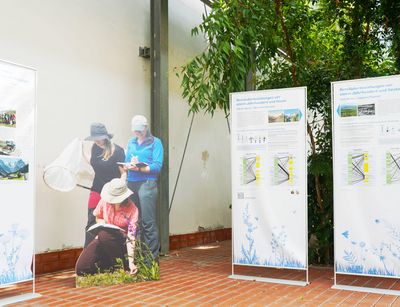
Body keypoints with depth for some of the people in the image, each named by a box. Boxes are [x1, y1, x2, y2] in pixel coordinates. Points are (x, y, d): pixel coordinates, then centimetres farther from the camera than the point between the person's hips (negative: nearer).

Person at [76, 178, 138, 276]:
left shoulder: (132, 209, -19)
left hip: (120, 242, -3)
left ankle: (118, 266, -12)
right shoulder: (105, 201, -8)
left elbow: (131, 237, -24)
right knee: (81, 269, -16)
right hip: (102, 239, 4)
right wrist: (104, 224, -13)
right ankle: (107, 265, 12)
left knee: (104, 235, -38)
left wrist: (131, 262, -33)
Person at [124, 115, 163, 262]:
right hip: (131, 183, 6)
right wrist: (129, 166, -7)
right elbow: (127, 162, 17)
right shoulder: (131, 142, 18)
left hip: (147, 183, -5)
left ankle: (152, 257, 0)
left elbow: (157, 166, -8)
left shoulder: (155, 142, 0)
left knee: (148, 222, -7)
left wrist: (139, 168, -19)